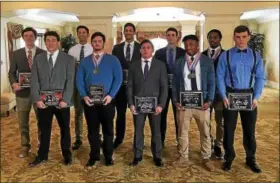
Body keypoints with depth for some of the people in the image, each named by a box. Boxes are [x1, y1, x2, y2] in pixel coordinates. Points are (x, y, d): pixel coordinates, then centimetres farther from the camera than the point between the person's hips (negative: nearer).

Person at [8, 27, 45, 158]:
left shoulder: (43, 53, 0)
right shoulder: (16, 54, 5)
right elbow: (12, 72, 4)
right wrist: (14, 83, -16)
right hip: (23, 92, 2)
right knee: (23, 122, 10)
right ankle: (25, 146, 26)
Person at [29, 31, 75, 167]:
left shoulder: (68, 59, -1)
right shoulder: (38, 58, 7)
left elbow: (70, 81, -7)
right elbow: (34, 81, 2)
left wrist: (65, 100, -16)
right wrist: (37, 99, -9)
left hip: (61, 101, -2)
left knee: (64, 129, 11)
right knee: (44, 129, 13)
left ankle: (67, 154, 29)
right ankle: (42, 155, 30)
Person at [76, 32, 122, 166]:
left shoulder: (113, 60, 3)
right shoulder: (84, 61, 10)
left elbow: (118, 79, -4)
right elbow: (79, 80, 5)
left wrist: (111, 95, -16)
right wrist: (84, 96, -10)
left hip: (107, 101, -2)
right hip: (89, 101, 2)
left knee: (108, 129, 7)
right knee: (92, 130, 9)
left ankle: (108, 156, 20)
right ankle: (94, 156, 22)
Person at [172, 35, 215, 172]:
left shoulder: (207, 62, 2)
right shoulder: (179, 63, 7)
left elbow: (211, 83, 1)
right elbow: (175, 84, 7)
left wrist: (209, 101, -10)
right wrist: (176, 101, -3)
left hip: (202, 103, -1)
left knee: (205, 132, 8)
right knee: (182, 132, 9)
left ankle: (206, 159, 24)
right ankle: (183, 157, 25)